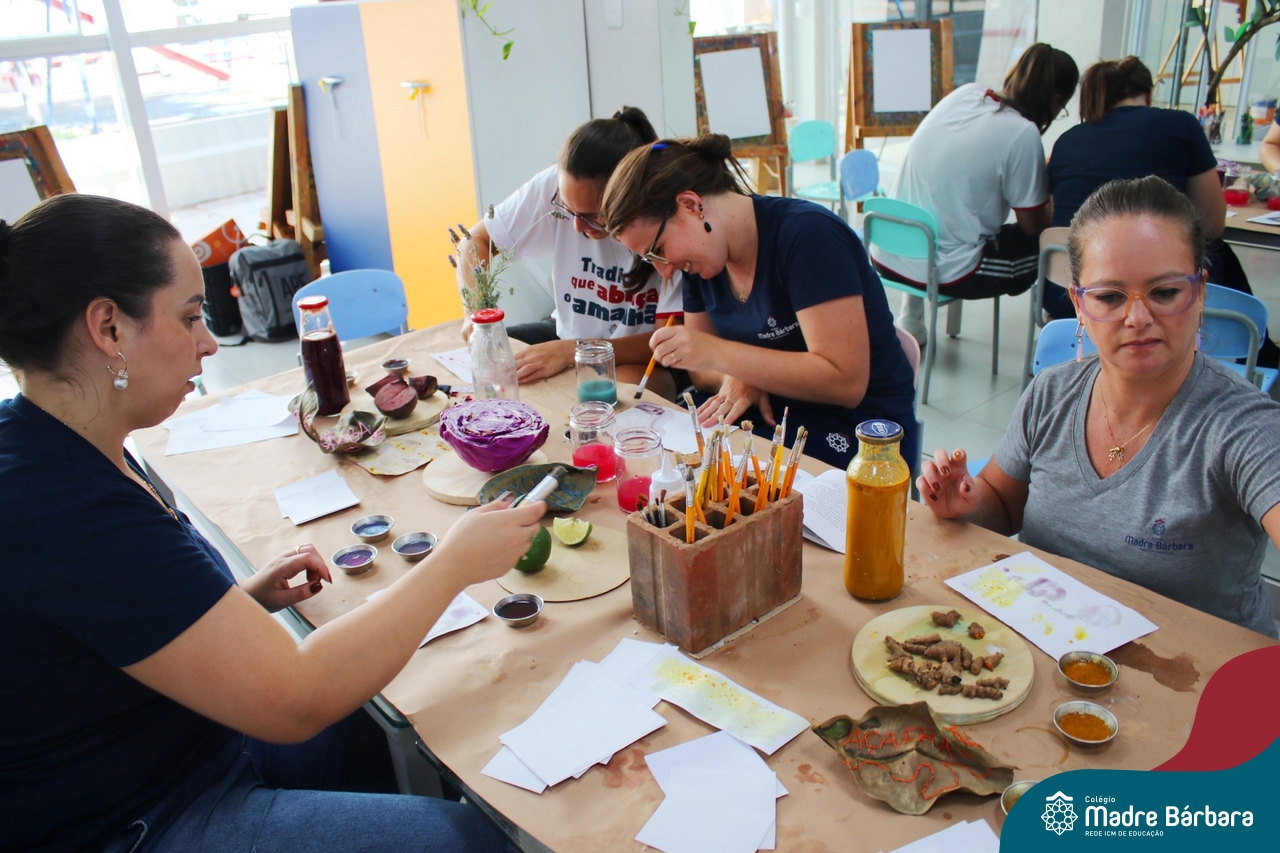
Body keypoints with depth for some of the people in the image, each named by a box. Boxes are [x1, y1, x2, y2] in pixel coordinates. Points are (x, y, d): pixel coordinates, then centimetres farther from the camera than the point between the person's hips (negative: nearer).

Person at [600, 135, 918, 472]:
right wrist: (735, 378, -14)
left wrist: (717, 353, -28)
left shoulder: (807, 233, -20)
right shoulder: (698, 262, 2)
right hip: (772, 414, 7)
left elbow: (846, 382, -25)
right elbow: (702, 368, 10)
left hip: (854, 431, -6)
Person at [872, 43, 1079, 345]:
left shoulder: (965, 93, 4)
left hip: (886, 255, 7)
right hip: (943, 274, -7)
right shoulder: (1022, 134, -14)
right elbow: (1034, 226, -3)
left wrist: (1040, 171, 27)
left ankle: (911, 319, 33)